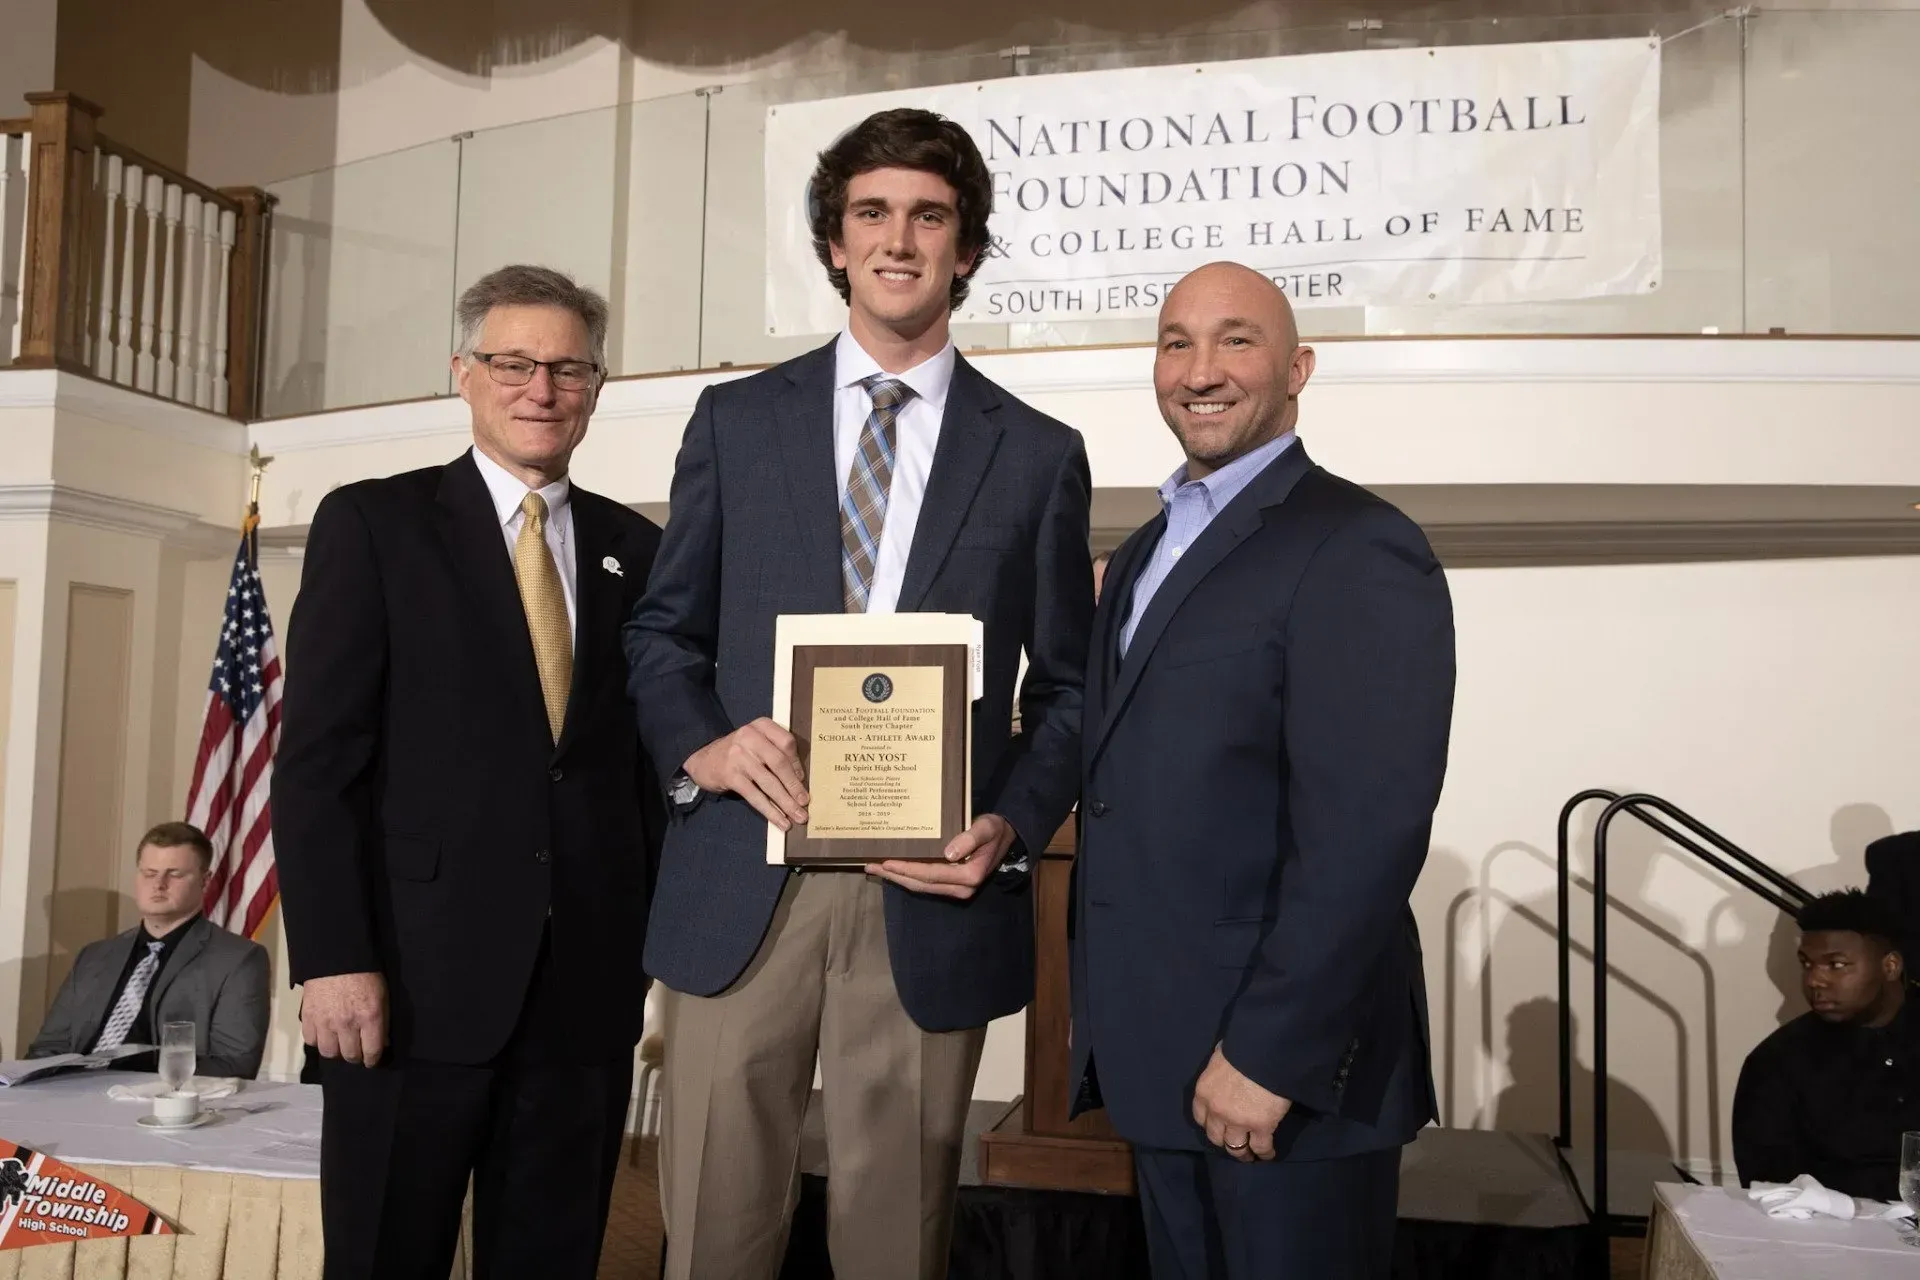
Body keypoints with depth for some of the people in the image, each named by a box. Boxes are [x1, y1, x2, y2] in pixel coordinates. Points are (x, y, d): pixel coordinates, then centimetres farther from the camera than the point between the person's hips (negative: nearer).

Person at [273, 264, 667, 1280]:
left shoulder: (635, 548, 12)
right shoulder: (370, 523, 2)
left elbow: (648, 757, 12)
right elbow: (318, 759, -4)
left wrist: (665, 939, 6)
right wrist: (332, 958, -12)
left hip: (588, 986, 3)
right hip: (416, 977, -3)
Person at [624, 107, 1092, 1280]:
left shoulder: (1040, 454, 6)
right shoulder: (737, 419, 9)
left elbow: (1070, 688, 8)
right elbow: (663, 630, 10)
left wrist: (1012, 828, -9)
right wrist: (701, 746, -10)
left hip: (930, 896, 0)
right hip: (742, 881, 1)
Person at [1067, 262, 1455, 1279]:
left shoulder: (1360, 552, -13)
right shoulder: (1142, 555, 14)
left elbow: (1367, 834, -21)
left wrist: (1269, 1052, -21)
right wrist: (1098, 1006, 12)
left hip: (1288, 1068, -7)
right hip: (1156, 1060, 8)